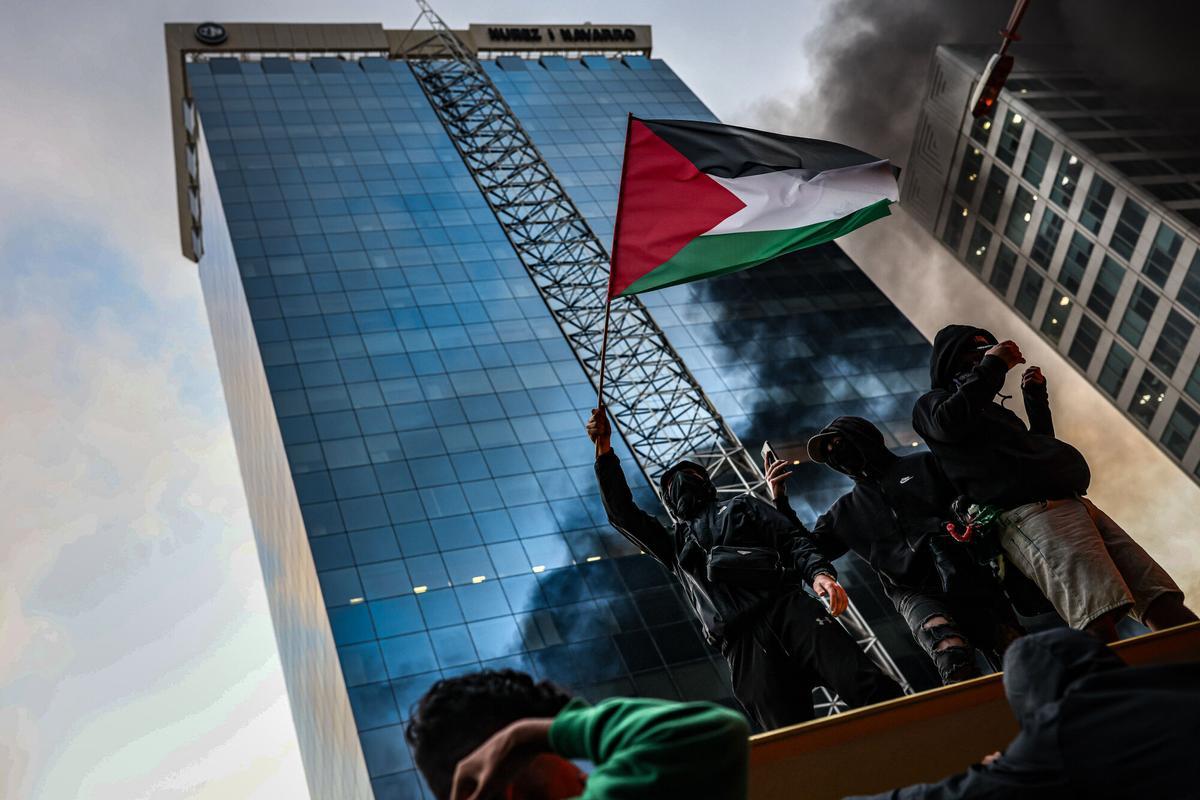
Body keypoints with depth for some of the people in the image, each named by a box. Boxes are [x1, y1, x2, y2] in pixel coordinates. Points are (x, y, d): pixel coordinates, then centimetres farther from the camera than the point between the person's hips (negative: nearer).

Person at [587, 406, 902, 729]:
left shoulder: (742, 506, 30)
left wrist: (819, 572, -6)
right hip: (740, 641, 0)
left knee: (872, 690, -21)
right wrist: (604, 450, 15)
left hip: (789, 608, 0)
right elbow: (622, 512, 24)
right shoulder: (675, 543, 32)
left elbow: (793, 539, 16)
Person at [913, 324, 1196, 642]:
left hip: (1074, 504, 8)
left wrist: (1036, 397, 36)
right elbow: (950, 422, -9)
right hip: (1024, 512, -8)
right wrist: (992, 367, 0)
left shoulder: (996, 411, 39)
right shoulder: (933, 402, 16)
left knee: (1162, 603, -10)